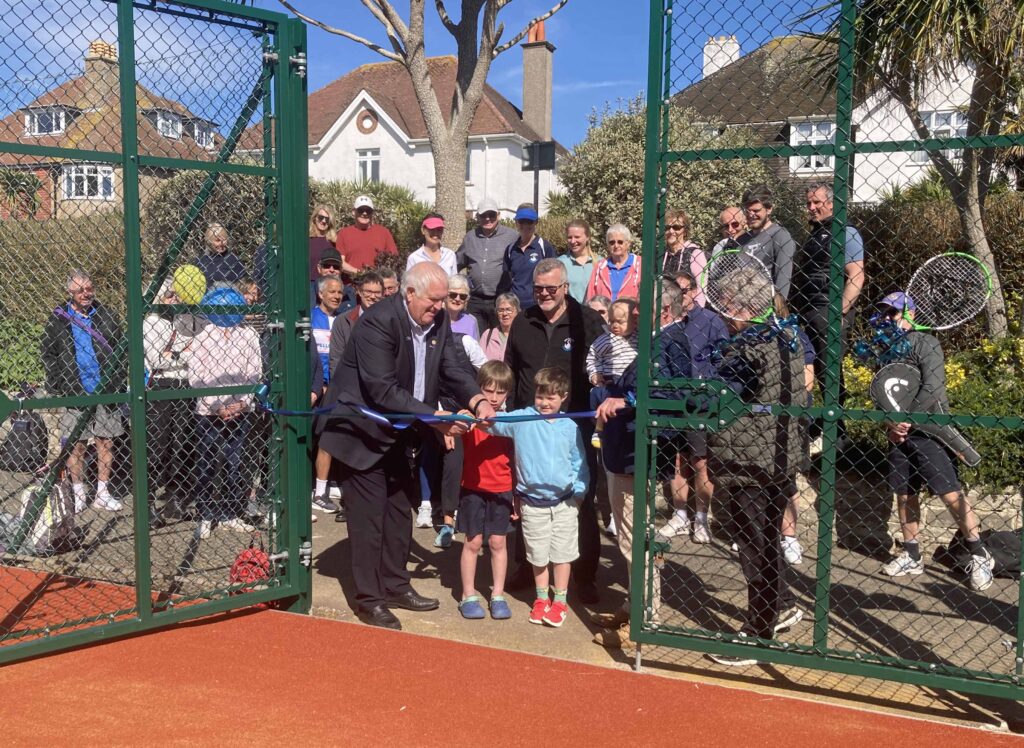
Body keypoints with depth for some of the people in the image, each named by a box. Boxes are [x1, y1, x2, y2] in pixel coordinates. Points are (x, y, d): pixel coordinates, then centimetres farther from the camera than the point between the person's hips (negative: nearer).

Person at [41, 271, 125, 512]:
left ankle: (103, 493, 17)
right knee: (76, 445, 3)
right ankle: (78, 494, 15)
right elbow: (47, 353, 4)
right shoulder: (58, 319, 1)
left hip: (106, 392, 2)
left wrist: (118, 383, 2)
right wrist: (57, 387, -4)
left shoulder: (107, 316, 5)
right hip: (75, 394, -1)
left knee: (106, 443, 6)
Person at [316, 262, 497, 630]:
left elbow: (454, 366, -3)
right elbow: (383, 391, -30)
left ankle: (395, 585, 29)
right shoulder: (377, 322, -27)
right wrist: (434, 417, -33)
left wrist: (477, 400, -23)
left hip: (400, 432, 8)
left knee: (400, 508, 15)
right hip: (362, 430, -8)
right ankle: (369, 599, 9)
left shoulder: (438, 320, -3)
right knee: (369, 514, -3)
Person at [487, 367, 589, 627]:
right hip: (532, 503, 0)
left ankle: (560, 600, 24)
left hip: (564, 502, 1)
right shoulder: (522, 419, -6)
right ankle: (542, 598, 30)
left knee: (562, 553, 8)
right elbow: (495, 424, -20)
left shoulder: (570, 427, -1)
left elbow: (579, 464, 7)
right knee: (537, 555, 12)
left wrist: (579, 492, 1)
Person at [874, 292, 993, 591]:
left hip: (928, 430, -7)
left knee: (950, 493, -12)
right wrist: (889, 425, 1)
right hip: (899, 433, 7)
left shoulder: (925, 343, -7)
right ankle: (912, 557, 19)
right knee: (904, 494, 9)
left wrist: (906, 419, -16)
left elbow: (933, 387, -17)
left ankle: (980, 555, -1)